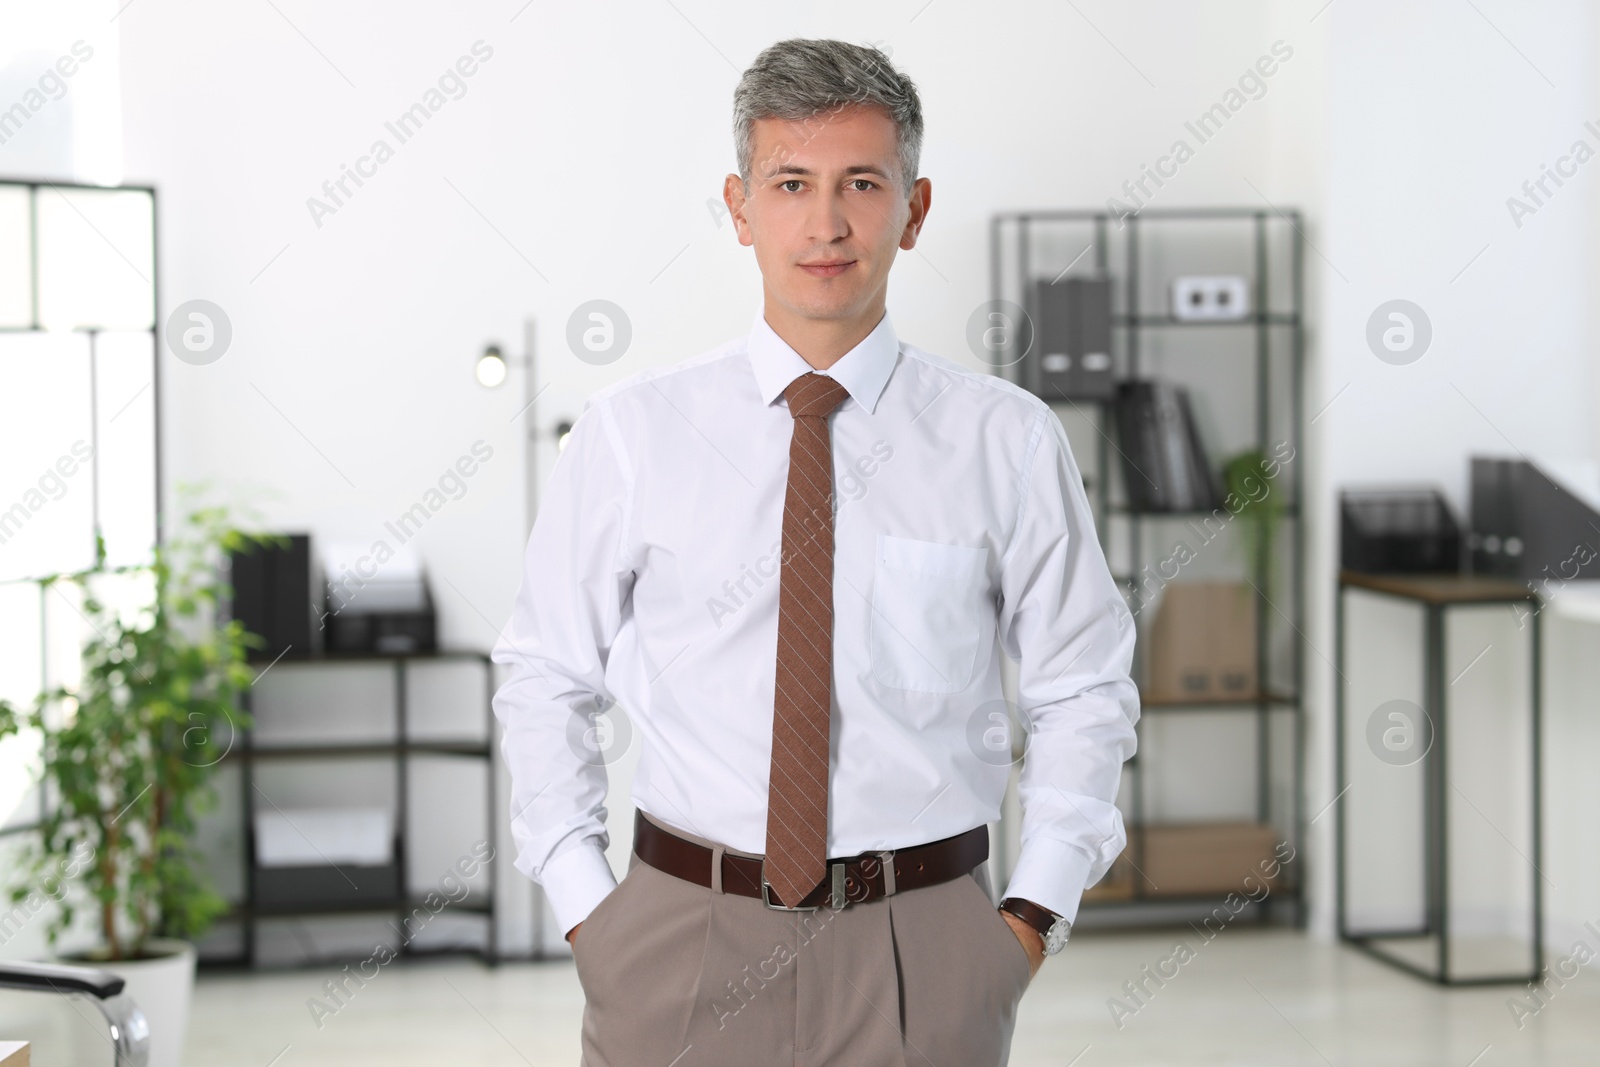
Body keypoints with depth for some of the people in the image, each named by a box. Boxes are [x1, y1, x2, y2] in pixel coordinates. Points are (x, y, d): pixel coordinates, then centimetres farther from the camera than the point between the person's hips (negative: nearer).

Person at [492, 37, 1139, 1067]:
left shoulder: (1010, 440, -2)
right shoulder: (631, 432, -1)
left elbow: (1084, 692, 6)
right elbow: (548, 681, 5)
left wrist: (1035, 916, -1)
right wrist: (586, 905, -2)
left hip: (924, 954, 0)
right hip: (680, 944, 0)